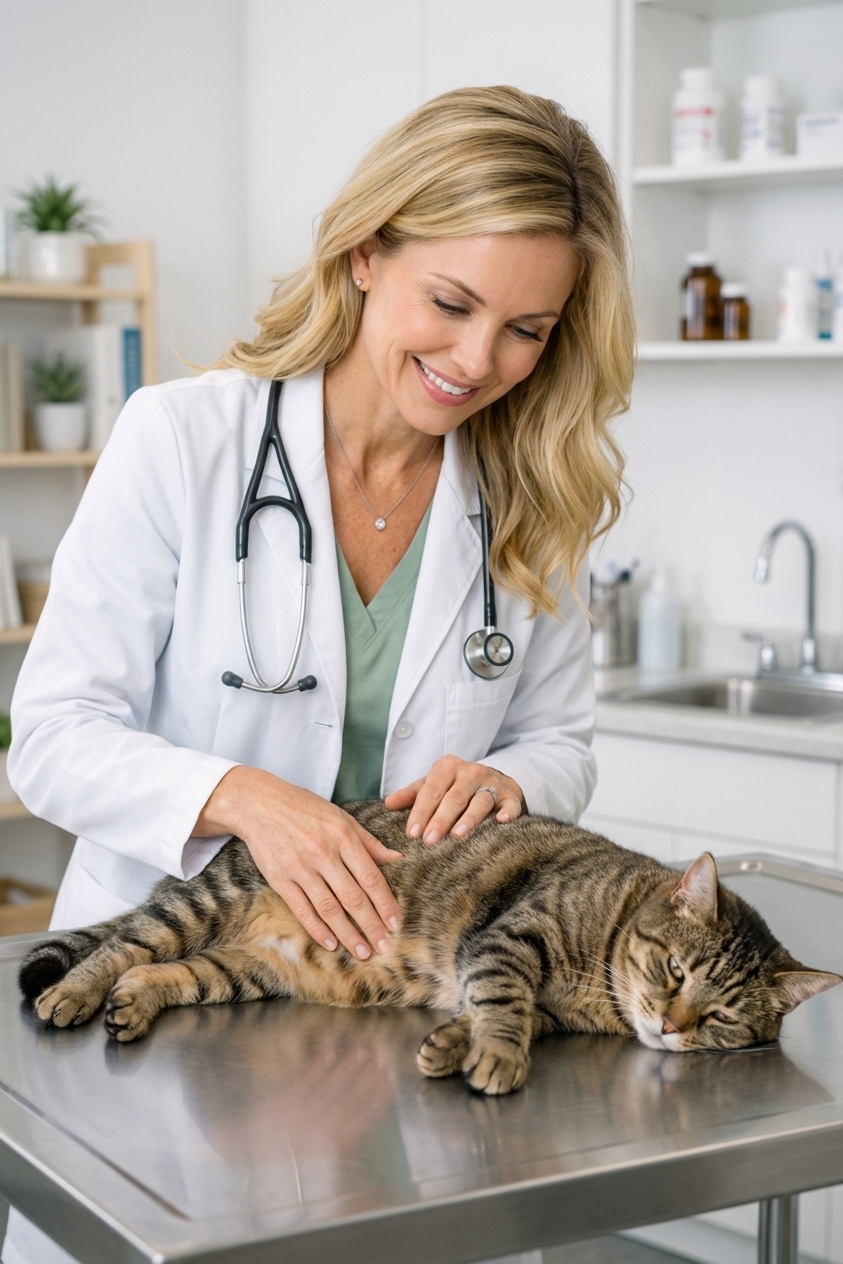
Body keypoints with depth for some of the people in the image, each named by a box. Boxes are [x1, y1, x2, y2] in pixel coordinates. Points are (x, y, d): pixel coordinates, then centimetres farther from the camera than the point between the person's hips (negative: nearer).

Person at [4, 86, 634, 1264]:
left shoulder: (533, 503, -1)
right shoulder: (179, 439, -12)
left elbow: (562, 744, 10)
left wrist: (502, 782, -13)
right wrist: (243, 796, -28)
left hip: (401, 981, 3)